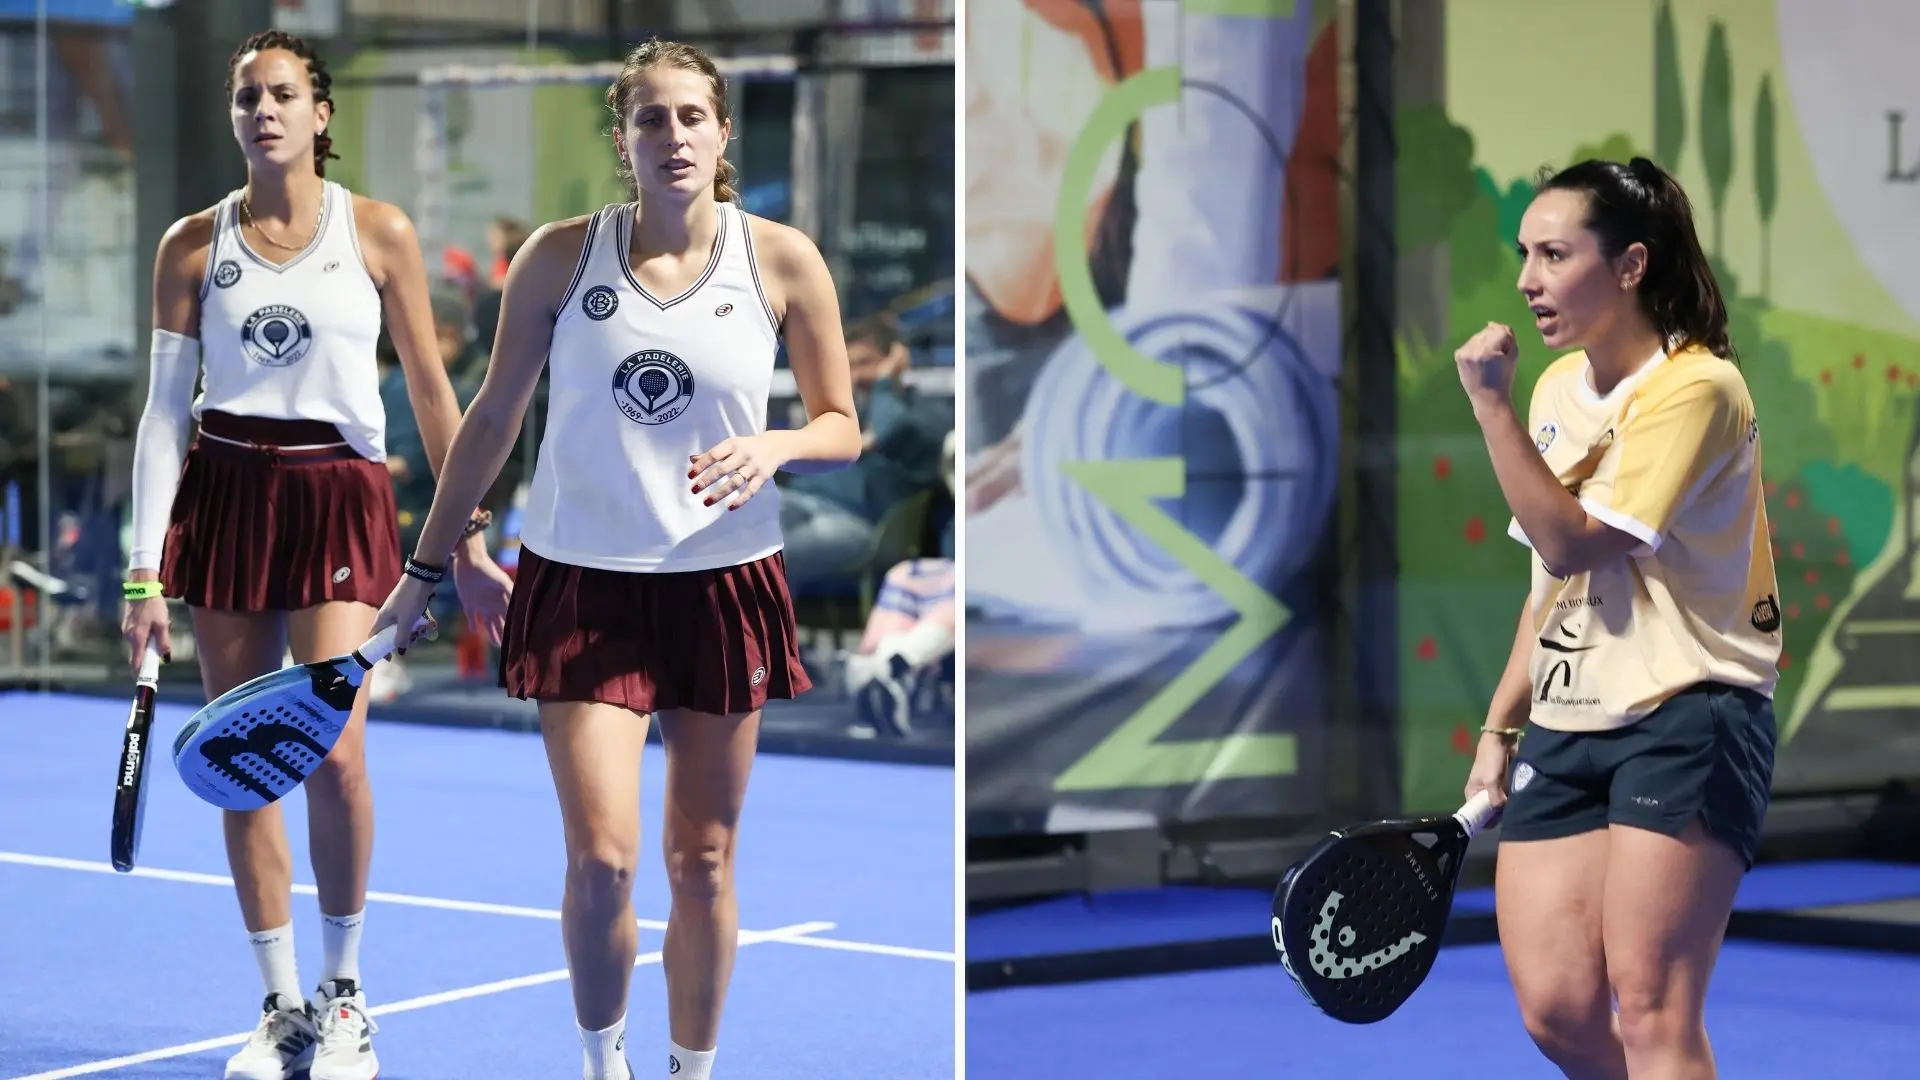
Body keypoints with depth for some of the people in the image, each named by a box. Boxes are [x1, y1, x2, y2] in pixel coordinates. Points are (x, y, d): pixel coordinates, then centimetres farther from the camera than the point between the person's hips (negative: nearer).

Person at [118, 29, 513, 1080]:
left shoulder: (378, 234, 1)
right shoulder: (193, 246, 4)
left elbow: (431, 393, 5)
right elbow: (164, 411, 2)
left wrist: (466, 545, 4)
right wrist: (146, 569, -5)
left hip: (339, 495, -2)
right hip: (223, 492, 2)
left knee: (332, 751, -15)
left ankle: (343, 995, 3)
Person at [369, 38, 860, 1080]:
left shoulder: (783, 260, -3)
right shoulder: (559, 256, -3)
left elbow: (841, 428, 5)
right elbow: (491, 420, 7)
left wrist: (772, 448, -18)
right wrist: (424, 569, 8)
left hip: (726, 587, 1)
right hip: (584, 581, -1)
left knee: (701, 862, 7)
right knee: (602, 858, -9)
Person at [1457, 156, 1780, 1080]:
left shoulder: (1695, 388, -12)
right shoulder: (1556, 389, 12)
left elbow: (1570, 544, -18)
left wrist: (1492, 404, -17)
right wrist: (1500, 727, 16)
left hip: (1685, 724, -7)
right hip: (1564, 730, 7)